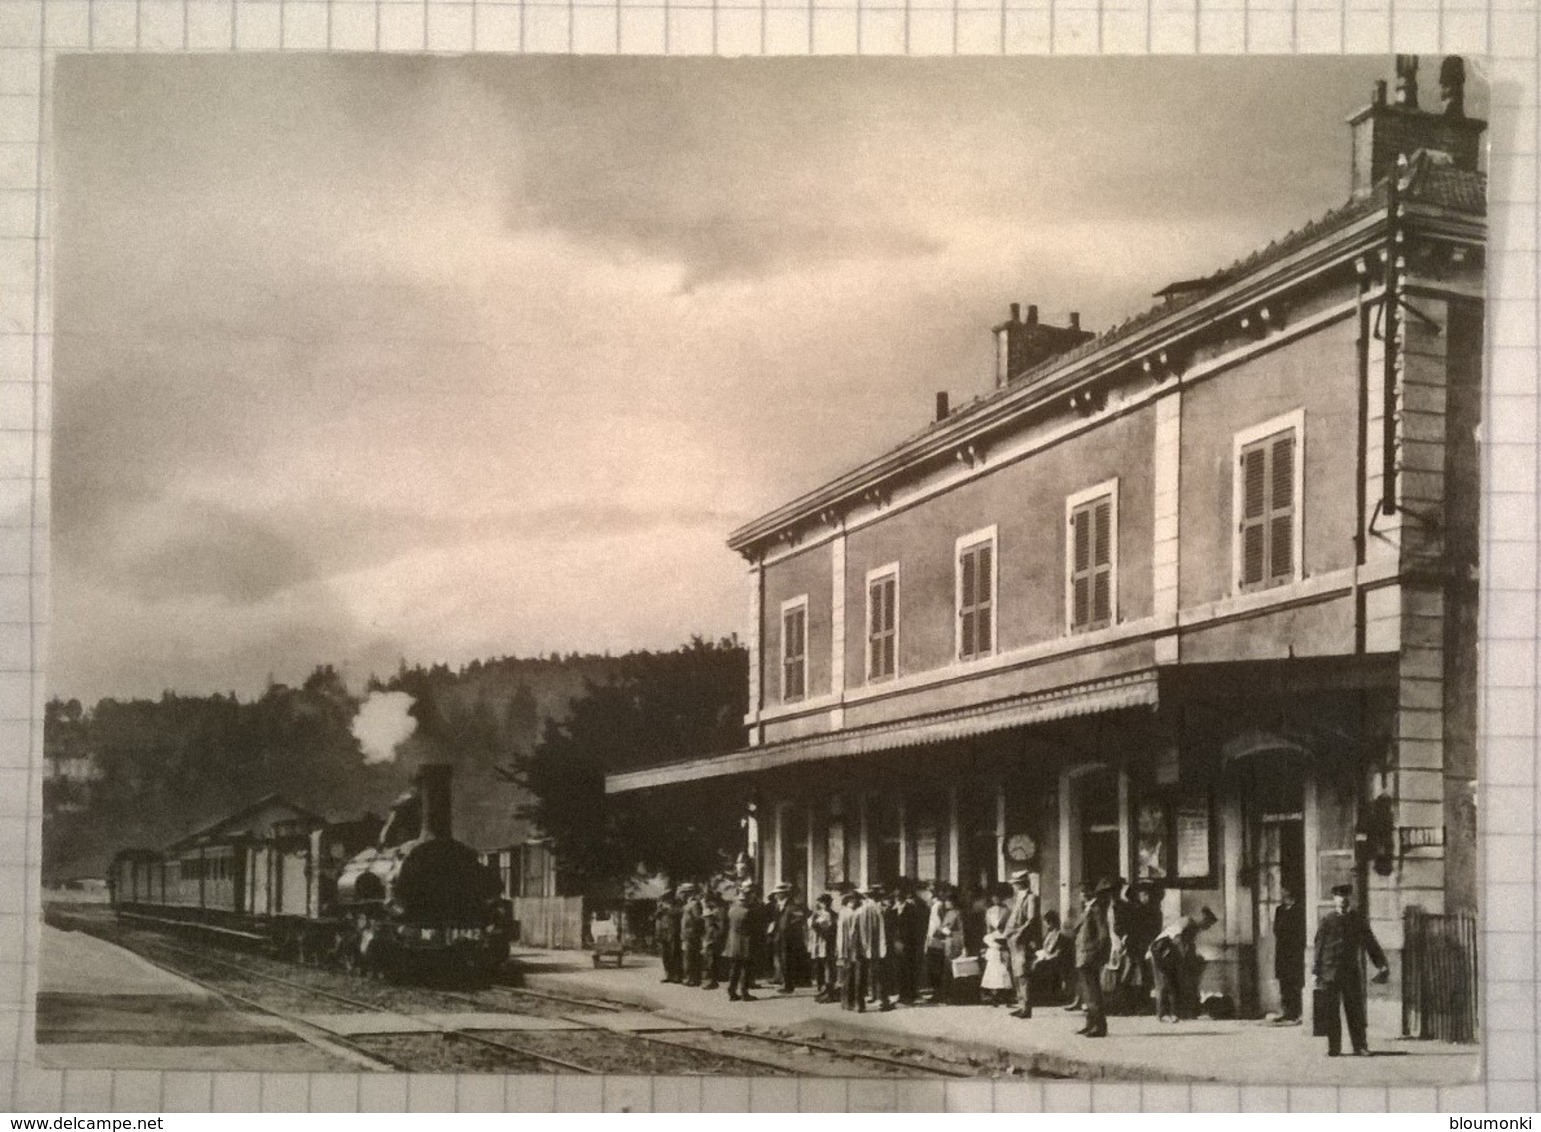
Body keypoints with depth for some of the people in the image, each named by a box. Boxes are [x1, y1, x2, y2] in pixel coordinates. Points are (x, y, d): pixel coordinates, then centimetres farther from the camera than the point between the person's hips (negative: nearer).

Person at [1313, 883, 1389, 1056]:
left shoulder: (1358, 920, 7)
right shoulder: (1327, 920, 2)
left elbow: (1371, 944, 10)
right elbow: (1319, 946, 3)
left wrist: (1381, 965, 3)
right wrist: (1317, 971, -1)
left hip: (1352, 971, 1)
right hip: (1330, 970, -1)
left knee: (1355, 1009, 1)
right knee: (1331, 1011, 0)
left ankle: (1360, 1045, 8)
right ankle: (1333, 1047, 6)